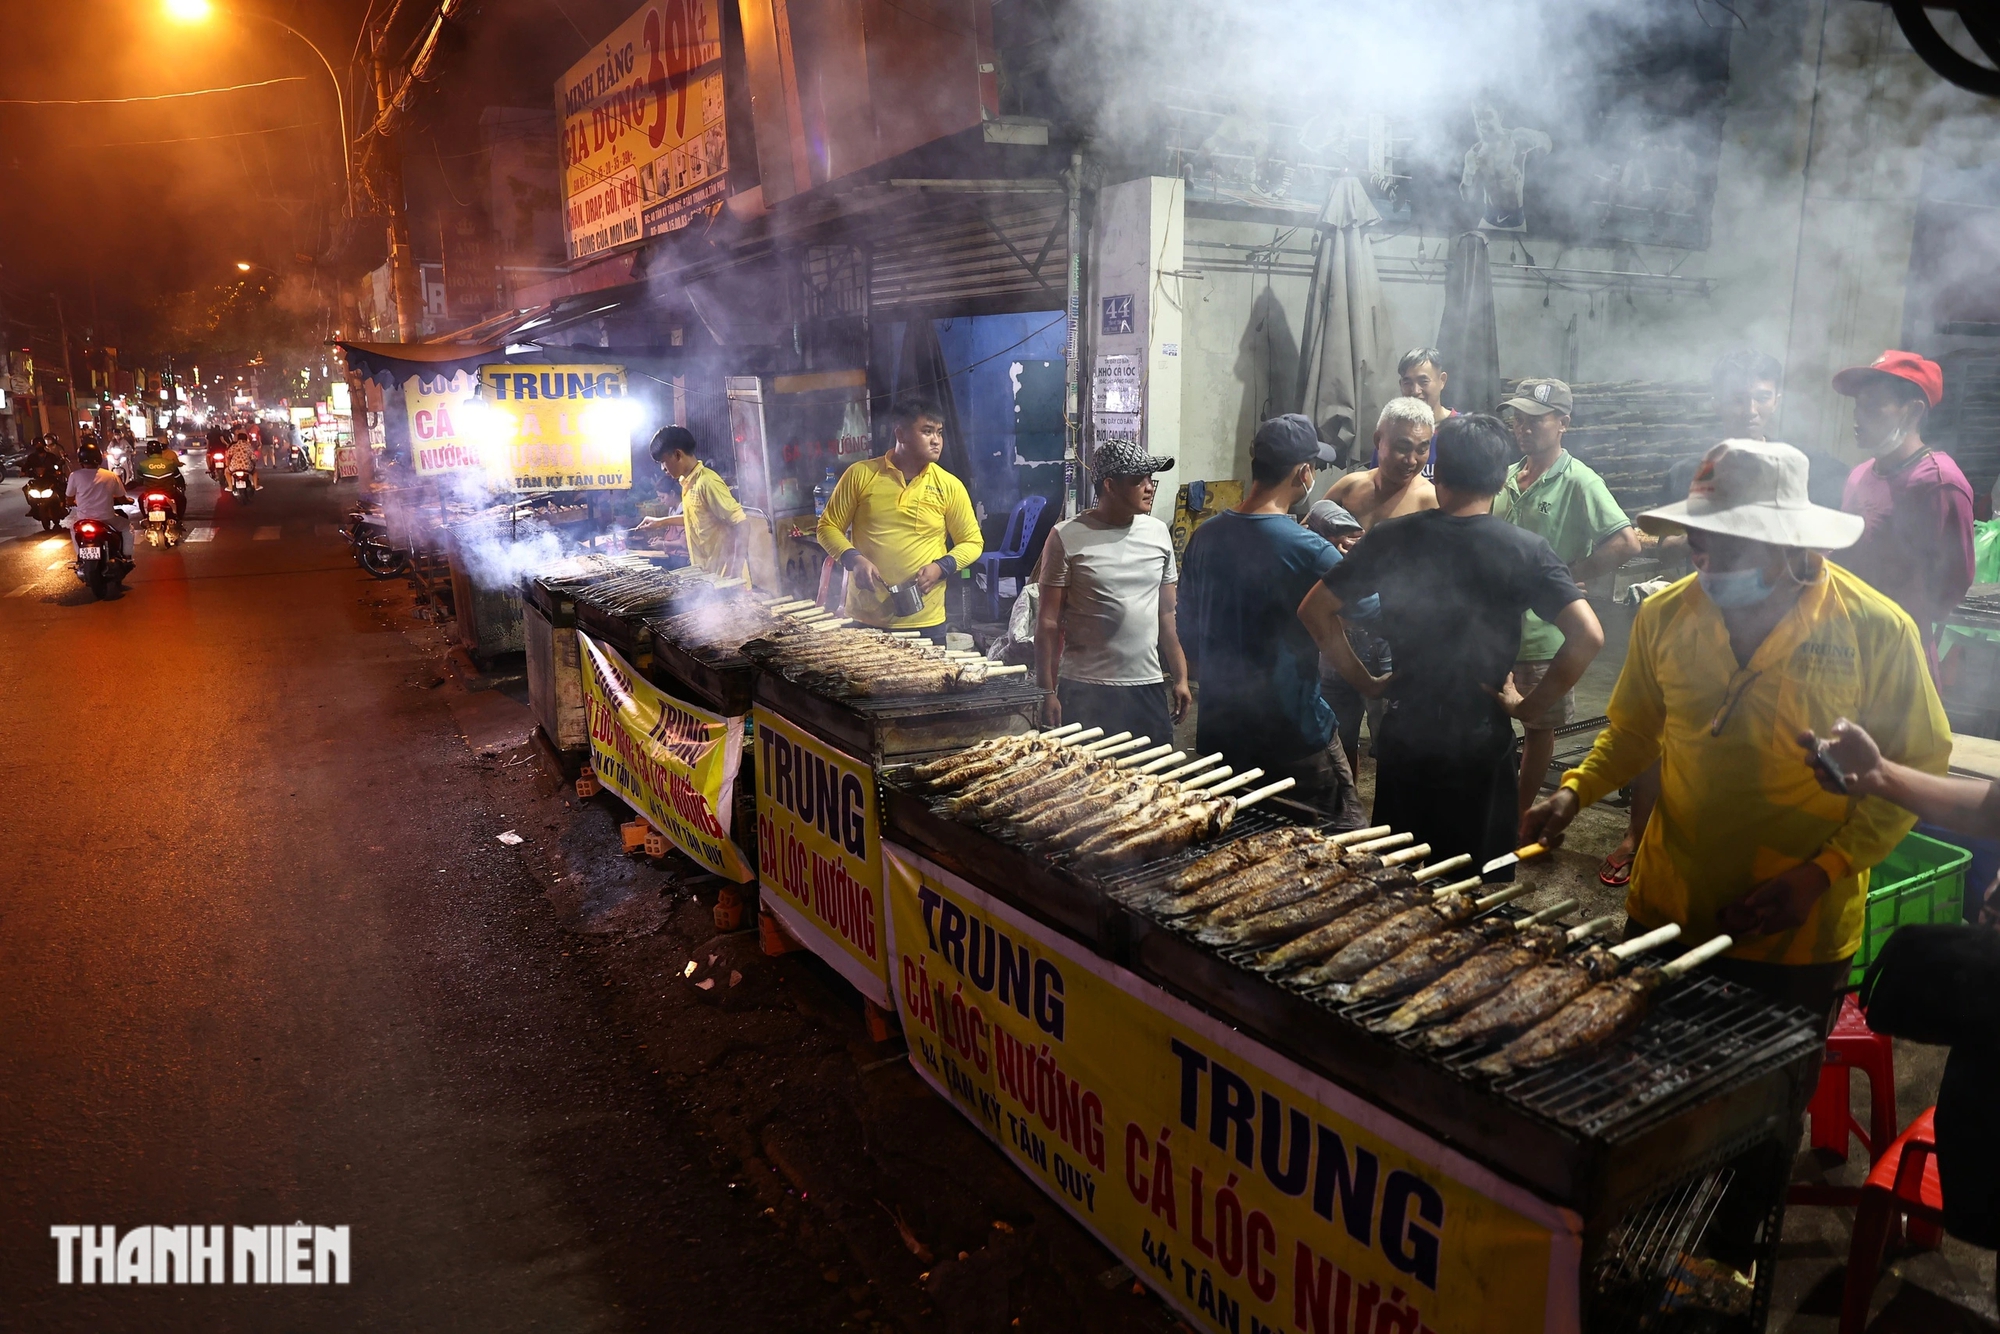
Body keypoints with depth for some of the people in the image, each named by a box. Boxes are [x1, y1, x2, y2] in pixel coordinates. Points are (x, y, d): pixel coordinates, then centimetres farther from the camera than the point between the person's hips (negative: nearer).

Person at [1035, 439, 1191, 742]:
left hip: (1148, 687, 4)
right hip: (1084, 691, -4)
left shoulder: (1158, 533, 7)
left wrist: (1180, 677, 10)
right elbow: (1048, 622, -5)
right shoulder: (1067, 538, -7)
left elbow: (1167, 614, 12)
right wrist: (1048, 692, -7)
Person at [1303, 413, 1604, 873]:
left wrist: (1364, 680, 2)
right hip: (1481, 738, -1)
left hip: (1404, 736, 1)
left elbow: (1315, 611, -5)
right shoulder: (1526, 550, -10)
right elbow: (1588, 636, -19)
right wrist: (1529, 705, -8)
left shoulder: (1390, 539, -6)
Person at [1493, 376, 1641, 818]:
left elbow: (1627, 542, -19)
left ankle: (1520, 816, 24)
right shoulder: (1509, 477, 9)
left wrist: (1565, 577, -17)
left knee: (1539, 728, 11)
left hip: (1542, 630, -6)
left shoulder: (1578, 481, -11)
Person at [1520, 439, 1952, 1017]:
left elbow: (1916, 768, -5)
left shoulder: (1877, 629, -12)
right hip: (1665, 914, 3)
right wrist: (1574, 791, -8)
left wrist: (1821, 873, -14)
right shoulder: (1663, 616, -5)